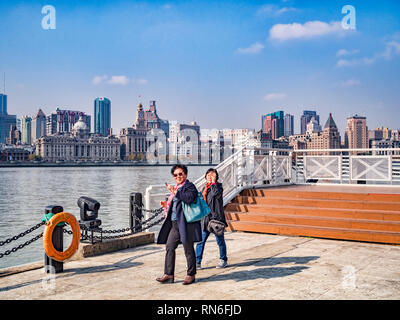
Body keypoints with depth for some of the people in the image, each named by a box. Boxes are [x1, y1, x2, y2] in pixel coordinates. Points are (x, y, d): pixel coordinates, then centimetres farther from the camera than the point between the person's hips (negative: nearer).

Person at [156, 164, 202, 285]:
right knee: (169, 247, 5)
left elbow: (189, 198, -27)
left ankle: (191, 275, 12)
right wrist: (167, 205, 11)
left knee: (188, 250, 0)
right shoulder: (176, 188, 20)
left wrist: (175, 191, -24)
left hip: (186, 223, -8)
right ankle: (169, 274, 11)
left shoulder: (189, 186, -6)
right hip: (174, 223, 9)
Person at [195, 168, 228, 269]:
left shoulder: (218, 186, -3)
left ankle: (223, 260, 23)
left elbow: (216, 193, -28)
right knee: (200, 240, 0)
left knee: (220, 241, 6)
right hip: (206, 218, 5)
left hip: (217, 218, -5)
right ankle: (197, 262, 5)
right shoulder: (205, 188, 14)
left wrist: (213, 181, -18)